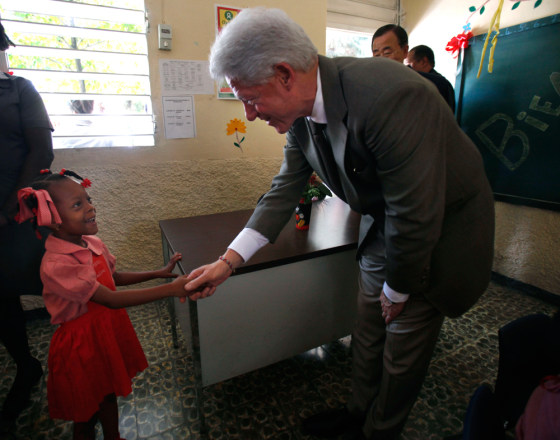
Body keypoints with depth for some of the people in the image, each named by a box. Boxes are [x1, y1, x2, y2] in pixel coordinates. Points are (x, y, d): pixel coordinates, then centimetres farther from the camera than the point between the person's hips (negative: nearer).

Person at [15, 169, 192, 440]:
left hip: (110, 330, 7)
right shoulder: (56, 265, -31)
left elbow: (113, 278, 9)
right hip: (82, 343, -6)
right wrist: (170, 289, -36)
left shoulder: (92, 243, -7)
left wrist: (160, 273, 3)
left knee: (109, 395, 27)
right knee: (85, 413, 18)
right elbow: (112, 299, -33)